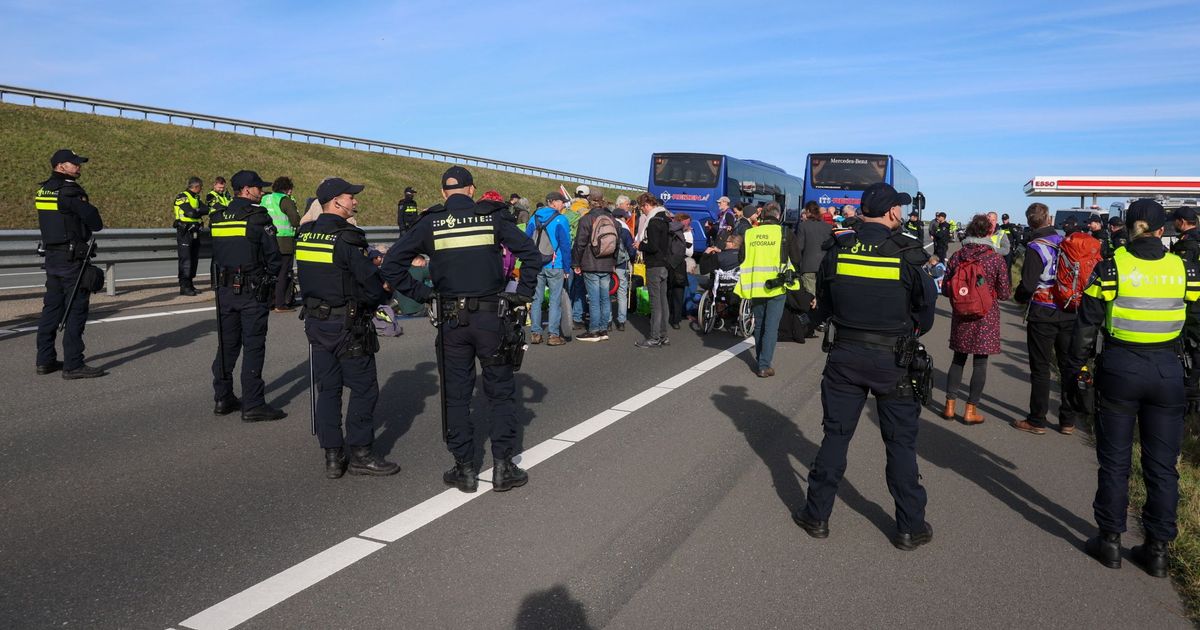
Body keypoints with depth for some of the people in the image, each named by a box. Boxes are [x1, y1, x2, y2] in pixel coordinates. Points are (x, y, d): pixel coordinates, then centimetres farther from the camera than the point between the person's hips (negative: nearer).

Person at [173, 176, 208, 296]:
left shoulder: (195, 198, 18)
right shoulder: (182, 197, -10)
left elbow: (205, 209, 5)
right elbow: (192, 213, -21)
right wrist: (202, 210, -9)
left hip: (194, 232, 8)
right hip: (184, 232, -8)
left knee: (194, 258, 10)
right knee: (185, 259, -9)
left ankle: (189, 284, 17)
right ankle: (184, 287, -6)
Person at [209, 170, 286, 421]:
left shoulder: (218, 218, 9)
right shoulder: (258, 217, -11)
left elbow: (214, 254, 12)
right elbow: (273, 257, -11)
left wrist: (223, 281, 16)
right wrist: (269, 279, 5)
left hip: (224, 290, 6)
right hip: (252, 292, -6)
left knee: (227, 344, 14)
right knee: (253, 347, -2)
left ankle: (223, 398, 21)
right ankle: (253, 405, 0)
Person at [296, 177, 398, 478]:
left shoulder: (304, 235, 7)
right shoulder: (347, 238, -16)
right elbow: (372, 282, -15)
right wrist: (383, 293, 6)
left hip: (316, 322, 8)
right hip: (348, 326, -7)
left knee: (328, 389, 12)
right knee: (364, 389, 4)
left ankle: (332, 457, 17)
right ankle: (360, 455, 10)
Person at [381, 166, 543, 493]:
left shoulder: (430, 223, 1)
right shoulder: (492, 217, 0)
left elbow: (391, 264, -2)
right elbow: (531, 253, -6)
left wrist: (420, 293, 5)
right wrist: (523, 293, 0)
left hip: (451, 320, 1)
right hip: (491, 317, 0)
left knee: (456, 395, 11)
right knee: (501, 392, 11)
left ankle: (465, 469, 16)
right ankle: (503, 467, 12)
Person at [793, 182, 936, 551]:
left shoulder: (837, 250, -4)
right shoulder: (907, 254, -11)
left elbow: (823, 305, 6)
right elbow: (926, 310, -1)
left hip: (845, 354, 2)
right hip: (893, 358, -2)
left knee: (835, 435, 12)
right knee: (901, 443, 9)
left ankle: (817, 516, 20)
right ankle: (910, 527, 19)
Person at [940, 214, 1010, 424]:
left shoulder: (957, 256, -4)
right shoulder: (996, 259, -11)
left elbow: (945, 289, 1)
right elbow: (1003, 294, -7)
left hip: (960, 315, 3)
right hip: (986, 317, -3)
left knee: (958, 359, 15)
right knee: (980, 362, 6)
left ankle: (950, 406, 15)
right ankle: (971, 410, 9)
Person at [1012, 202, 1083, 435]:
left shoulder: (1036, 248, -15)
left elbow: (1027, 285, -19)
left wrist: (1018, 297, 0)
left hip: (1043, 314, -5)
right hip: (1069, 313, 5)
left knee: (1040, 368, 3)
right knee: (1069, 365, 12)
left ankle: (1037, 421, 10)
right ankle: (1069, 420, 20)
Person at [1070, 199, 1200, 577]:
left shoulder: (1110, 268, -7)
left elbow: (1087, 325, -5)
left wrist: (1078, 369, 6)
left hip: (1120, 368, -2)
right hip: (1168, 373, 2)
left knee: (1115, 461, 10)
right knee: (1162, 464, 11)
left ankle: (1110, 541, 18)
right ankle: (1157, 549, 19)